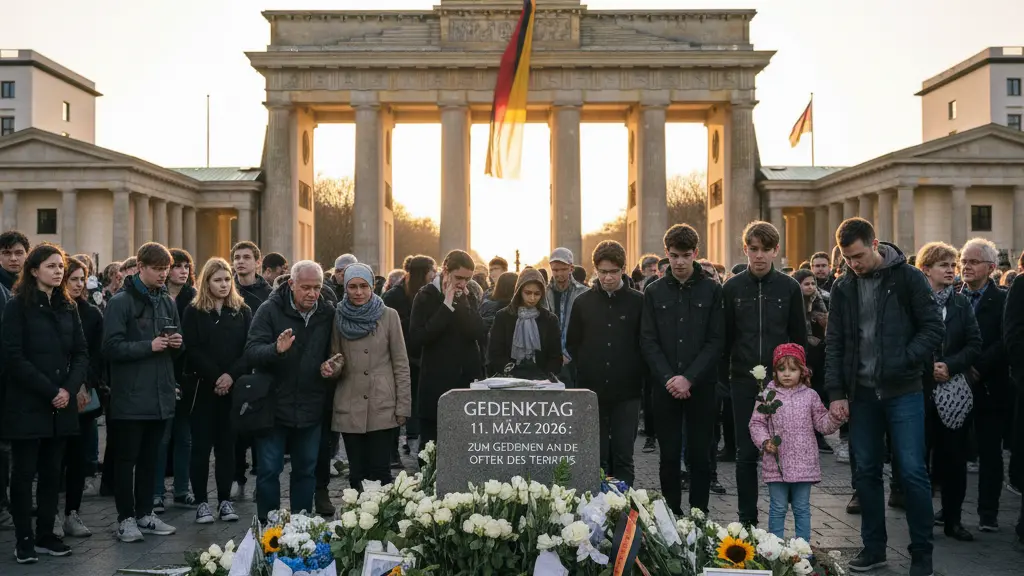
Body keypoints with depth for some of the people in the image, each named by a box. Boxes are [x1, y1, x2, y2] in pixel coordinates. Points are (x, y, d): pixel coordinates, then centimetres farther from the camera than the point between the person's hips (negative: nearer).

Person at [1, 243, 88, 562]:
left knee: (52, 472, 8)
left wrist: (69, 389, -8)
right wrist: (50, 391, -15)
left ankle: (46, 535, 16)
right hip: (27, 405, -5)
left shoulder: (68, 307, 12)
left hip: (61, 406, 5)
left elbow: (81, 354, 8)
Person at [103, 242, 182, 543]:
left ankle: (145, 514, 22)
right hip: (131, 397, -6)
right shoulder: (121, 302, -7)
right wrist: (149, 346, -20)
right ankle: (126, 518, 11)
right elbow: (112, 347, -14)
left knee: (149, 458, 13)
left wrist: (177, 344, -1)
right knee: (127, 458, 3)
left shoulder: (167, 302, 12)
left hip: (161, 394, 6)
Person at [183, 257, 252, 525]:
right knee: (201, 445, 1)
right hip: (202, 389, -2)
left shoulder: (242, 311, 7)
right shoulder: (193, 311, 2)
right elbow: (192, 350, -6)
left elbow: (248, 349, 0)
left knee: (226, 444, 6)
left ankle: (225, 500, 12)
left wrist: (231, 375, -15)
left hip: (233, 389, 2)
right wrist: (215, 377, -15)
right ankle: (201, 501, 8)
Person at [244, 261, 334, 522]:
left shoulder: (328, 314, 1)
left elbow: (333, 354, 17)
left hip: (311, 409, 3)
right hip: (274, 406, -3)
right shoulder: (270, 310, -8)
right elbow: (251, 353, -17)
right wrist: (276, 349, -36)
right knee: (269, 470, 2)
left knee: (306, 471, 12)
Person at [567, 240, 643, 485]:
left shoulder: (638, 302, 1)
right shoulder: (583, 302, 7)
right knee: (597, 457, 8)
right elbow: (572, 345, 11)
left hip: (626, 392, -2)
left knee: (623, 456, 1)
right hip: (592, 391, 2)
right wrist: (586, 370, 4)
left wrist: (636, 374, -1)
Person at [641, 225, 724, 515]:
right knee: (669, 455, 5)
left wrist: (689, 378, -12)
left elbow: (716, 341, -3)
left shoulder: (712, 290, 2)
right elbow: (648, 341, 3)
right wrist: (669, 378, -10)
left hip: (701, 385, -1)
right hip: (665, 387, 1)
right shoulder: (655, 292, 7)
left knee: (700, 455, 3)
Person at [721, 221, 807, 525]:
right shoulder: (732, 288, 3)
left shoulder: (789, 287, 3)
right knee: (746, 454, 5)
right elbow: (725, 336, 4)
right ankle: (747, 520, 14)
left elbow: (799, 337, 6)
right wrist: (723, 376, -1)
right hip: (744, 382, 0)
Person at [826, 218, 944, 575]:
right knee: (866, 472, 9)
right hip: (862, 392, 4)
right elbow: (834, 343, 7)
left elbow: (933, 329, -6)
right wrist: (836, 392, 0)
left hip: (903, 391, -4)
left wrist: (903, 362, -17)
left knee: (912, 471, -3)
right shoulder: (843, 288, 6)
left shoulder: (908, 278, -5)